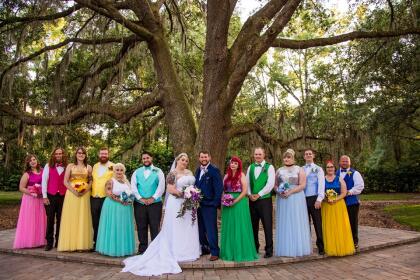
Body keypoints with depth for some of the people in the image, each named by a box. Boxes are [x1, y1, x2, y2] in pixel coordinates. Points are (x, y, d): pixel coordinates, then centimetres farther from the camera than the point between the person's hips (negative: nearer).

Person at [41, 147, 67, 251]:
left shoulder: (67, 167, 4)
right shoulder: (48, 166, 3)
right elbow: (44, 181, 2)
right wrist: (44, 196, -3)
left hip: (63, 196, 0)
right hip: (50, 196, 0)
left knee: (60, 220, 6)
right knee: (50, 220, 3)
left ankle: (59, 242, 16)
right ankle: (49, 242, 13)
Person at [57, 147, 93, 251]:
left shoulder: (88, 167, 10)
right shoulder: (70, 166, 6)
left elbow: (91, 181, 7)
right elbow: (65, 182, 1)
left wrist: (85, 190, -11)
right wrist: (74, 191, -12)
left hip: (84, 195, 1)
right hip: (71, 194, -1)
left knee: (83, 218, 1)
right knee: (71, 218, 0)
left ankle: (82, 244, 8)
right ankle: (70, 244, 7)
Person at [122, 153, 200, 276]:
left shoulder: (189, 172, 12)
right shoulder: (172, 174, -8)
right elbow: (170, 189, -15)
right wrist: (184, 194, -19)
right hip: (177, 203, -6)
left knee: (188, 228, 9)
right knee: (177, 228, -1)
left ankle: (188, 251, 19)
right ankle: (177, 252, 7)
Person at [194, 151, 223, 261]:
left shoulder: (214, 170, -9)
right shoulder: (198, 170, 14)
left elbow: (219, 188, -13)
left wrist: (216, 203, -16)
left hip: (209, 205, -7)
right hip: (198, 204, 7)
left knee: (211, 230, -2)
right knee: (201, 229, 15)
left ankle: (214, 252, 9)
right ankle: (204, 248, 29)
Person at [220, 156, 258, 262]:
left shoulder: (241, 175, -4)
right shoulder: (227, 176, 11)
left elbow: (245, 191, -10)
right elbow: (223, 190, 14)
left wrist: (235, 201, -17)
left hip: (239, 203, -5)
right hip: (228, 204, 5)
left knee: (239, 227, -1)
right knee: (229, 228, 9)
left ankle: (241, 252, 10)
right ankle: (229, 252, 19)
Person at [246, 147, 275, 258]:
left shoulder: (269, 167, -3)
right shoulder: (250, 167, 11)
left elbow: (270, 184, -11)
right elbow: (247, 183, 10)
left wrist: (258, 195, -14)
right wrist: (250, 194, -6)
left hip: (265, 200, -4)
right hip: (252, 200, 4)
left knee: (267, 225, -1)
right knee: (253, 225, 11)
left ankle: (269, 250, 10)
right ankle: (254, 248, 25)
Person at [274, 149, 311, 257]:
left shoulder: (299, 169, 3)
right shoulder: (279, 170, 12)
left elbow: (302, 185, -6)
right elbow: (275, 185, 11)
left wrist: (290, 192, -17)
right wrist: (279, 192, -9)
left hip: (296, 199, -2)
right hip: (282, 200, 3)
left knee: (296, 223, 1)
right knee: (284, 224, 3)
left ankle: (298, 249, 9)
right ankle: (285, 249, 8)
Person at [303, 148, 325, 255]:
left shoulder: (318, 169, 4)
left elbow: (321, 184, -4)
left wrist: (319, 199, -14)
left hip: (314, 199, -3)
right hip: (303, 199, 3)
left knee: (318, 223, 0)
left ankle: (321, 247, 9)